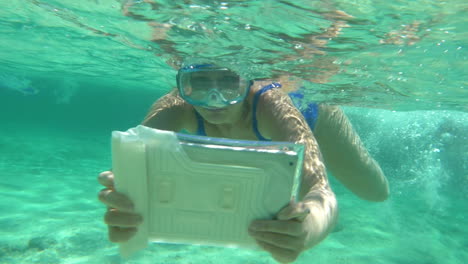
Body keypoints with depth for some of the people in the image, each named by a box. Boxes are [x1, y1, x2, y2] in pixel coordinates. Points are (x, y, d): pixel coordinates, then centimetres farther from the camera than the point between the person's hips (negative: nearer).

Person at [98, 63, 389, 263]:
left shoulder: (273, 104, -49)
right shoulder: (176, 108, -39)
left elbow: (322, 192, -58)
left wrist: (311, 226, -81)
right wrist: (122, 197, -73)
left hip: (309, 112, -2)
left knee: (376, 192, 18)